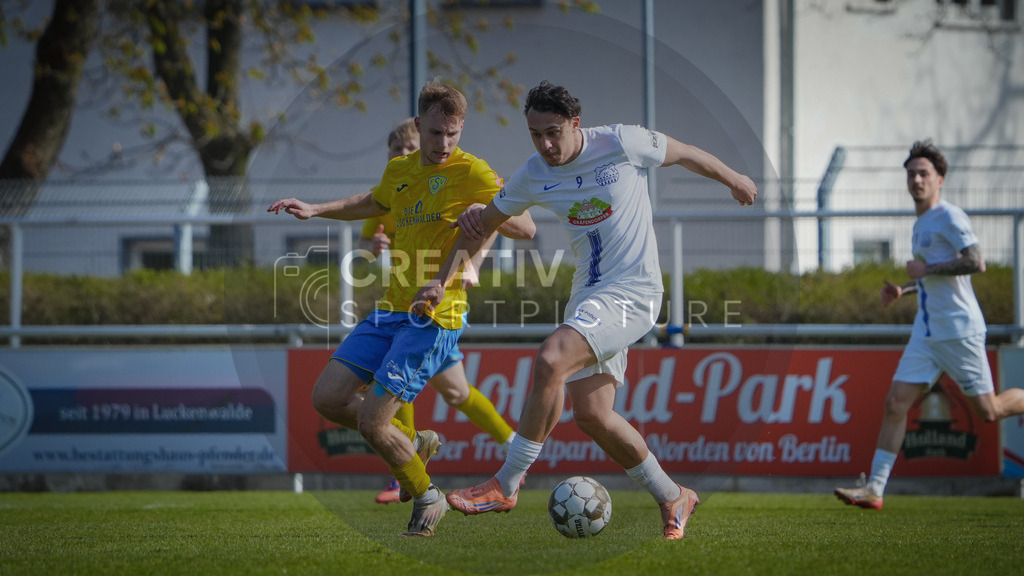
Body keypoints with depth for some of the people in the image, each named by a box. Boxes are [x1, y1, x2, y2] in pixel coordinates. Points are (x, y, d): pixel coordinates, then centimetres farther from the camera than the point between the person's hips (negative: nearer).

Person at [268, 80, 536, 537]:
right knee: (327, 398, 2)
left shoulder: (472, 174, -8)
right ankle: (412, 444, 22)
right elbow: (371, 204, 36)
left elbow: (527, 229, -10)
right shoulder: (400, 170, 13)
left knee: (370, 423, -12)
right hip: (392, 310, 8)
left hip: (435, 316, -7)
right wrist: (314, 210, 26)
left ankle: (427, 499, 11)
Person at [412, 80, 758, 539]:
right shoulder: (533, 176, 3)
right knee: (591, 414, -1)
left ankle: (505, 486, -19)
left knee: (550, 359, -26)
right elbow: (483, 223, 16)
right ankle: (672, 500, 19)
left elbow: (684, 154, 6)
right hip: (589, 296, 7)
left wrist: (734, 180, 22)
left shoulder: (620, 144, -11)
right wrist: (442, 280, 8)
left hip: (633, 292, -7)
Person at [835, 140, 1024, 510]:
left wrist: (927, 269, -18)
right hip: (927, 333, 8)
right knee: (896, 403, -4)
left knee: (988, 411, 0)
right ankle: (874, 489, -6)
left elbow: (976, 263, -23)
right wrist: (903, 292, 15)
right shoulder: (921, 224, 17)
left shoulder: (949, 217, -11)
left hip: (959, 331, -8)